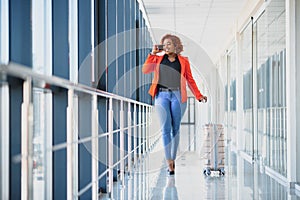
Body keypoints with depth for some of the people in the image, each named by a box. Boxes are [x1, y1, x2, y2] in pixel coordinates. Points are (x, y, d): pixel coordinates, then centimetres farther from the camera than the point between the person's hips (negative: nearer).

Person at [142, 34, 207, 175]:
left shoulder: (183, 61, 11)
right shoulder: (158, 59, 14)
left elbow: (190, 80, 11)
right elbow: (145, 70, 2)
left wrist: (198, 96, 4)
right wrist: (152, 54, 0)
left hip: (177, 96, 0)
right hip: (161, 95, 0)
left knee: (175, 128, 4)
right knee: (165, 128, -8)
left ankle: (173, 159, 15)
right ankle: (169, 163, -10)